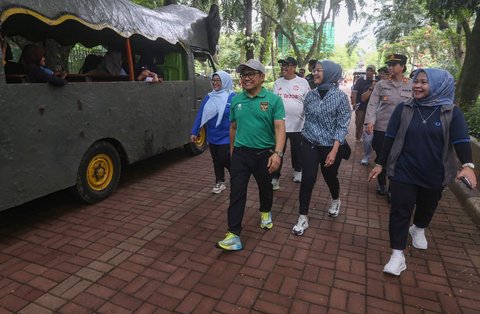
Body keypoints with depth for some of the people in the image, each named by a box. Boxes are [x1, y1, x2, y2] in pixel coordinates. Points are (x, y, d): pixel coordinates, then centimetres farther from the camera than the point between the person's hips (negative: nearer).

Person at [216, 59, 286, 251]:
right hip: (240, 153, 2)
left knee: (265, 187, 19)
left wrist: (277, 153, -25)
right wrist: (232, 150, 17)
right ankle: (233, 234, 2)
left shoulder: (273, 99, -8)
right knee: (236, 193, -3)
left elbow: (280, 127, -14)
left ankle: (265, 212, 49)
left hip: (265, 153, -1)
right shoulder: (235, 100, 3)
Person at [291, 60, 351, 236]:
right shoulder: (311, 95, 1)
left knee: (330, 177, 16)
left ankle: (335, 200, 49)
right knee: (307, 179, -6)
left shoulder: (340, 96, -10)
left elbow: (343, 125, -12)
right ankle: (303, 218, 7)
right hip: (310, 144, 2)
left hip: (331, 146, -2)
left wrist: (334, 151, -18)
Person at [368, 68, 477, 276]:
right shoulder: (404, 109, -4)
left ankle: (418, 230, 52)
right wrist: (381, 164, -2)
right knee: (400, 211, -3)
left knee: (427, 207, 21)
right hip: (403, 172, -1)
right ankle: (398, 255, 5)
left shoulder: (451, 113, -4)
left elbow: (461, 140, -12)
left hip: (434, 174, 2)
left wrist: (467, 165, -30)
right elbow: (390, 139, -2)